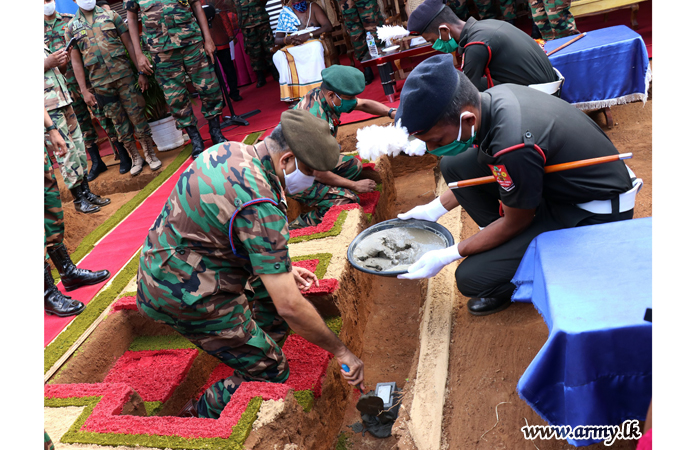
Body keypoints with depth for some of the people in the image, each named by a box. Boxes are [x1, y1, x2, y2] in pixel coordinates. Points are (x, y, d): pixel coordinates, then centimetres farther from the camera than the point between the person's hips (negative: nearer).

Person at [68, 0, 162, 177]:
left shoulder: (110, 15, 6)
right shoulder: (71, 27, 7)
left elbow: (129, 45, 5)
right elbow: (76, 61, 6)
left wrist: (141, 72, -1)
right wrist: (84, 90, 1)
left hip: (124, 74, -1)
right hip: (100, 82, 1)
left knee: (137, 116, 0)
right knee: (120, 122, 6)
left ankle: (150, 153, 13)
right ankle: (135, 158, 17)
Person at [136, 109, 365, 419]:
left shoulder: (229, 150, -1)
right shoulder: (260, 205, -28)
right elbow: (289, 306, -27)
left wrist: (283, 270, 13)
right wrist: (341, 351, -13)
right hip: (184, 294, -9)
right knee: (270, 372, 1)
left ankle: (259, 343, 25)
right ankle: (199, 417, 20)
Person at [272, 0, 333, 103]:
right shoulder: (285, 12, 14)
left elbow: (328, 26, -3)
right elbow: (277, 40, 11)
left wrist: (307, 35, -16)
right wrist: (287, 39, -14)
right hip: (292, 46, 2)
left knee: (315, 46, -38)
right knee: (278, 56, -30)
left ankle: (318, 89, -41)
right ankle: (294, 93, -33)